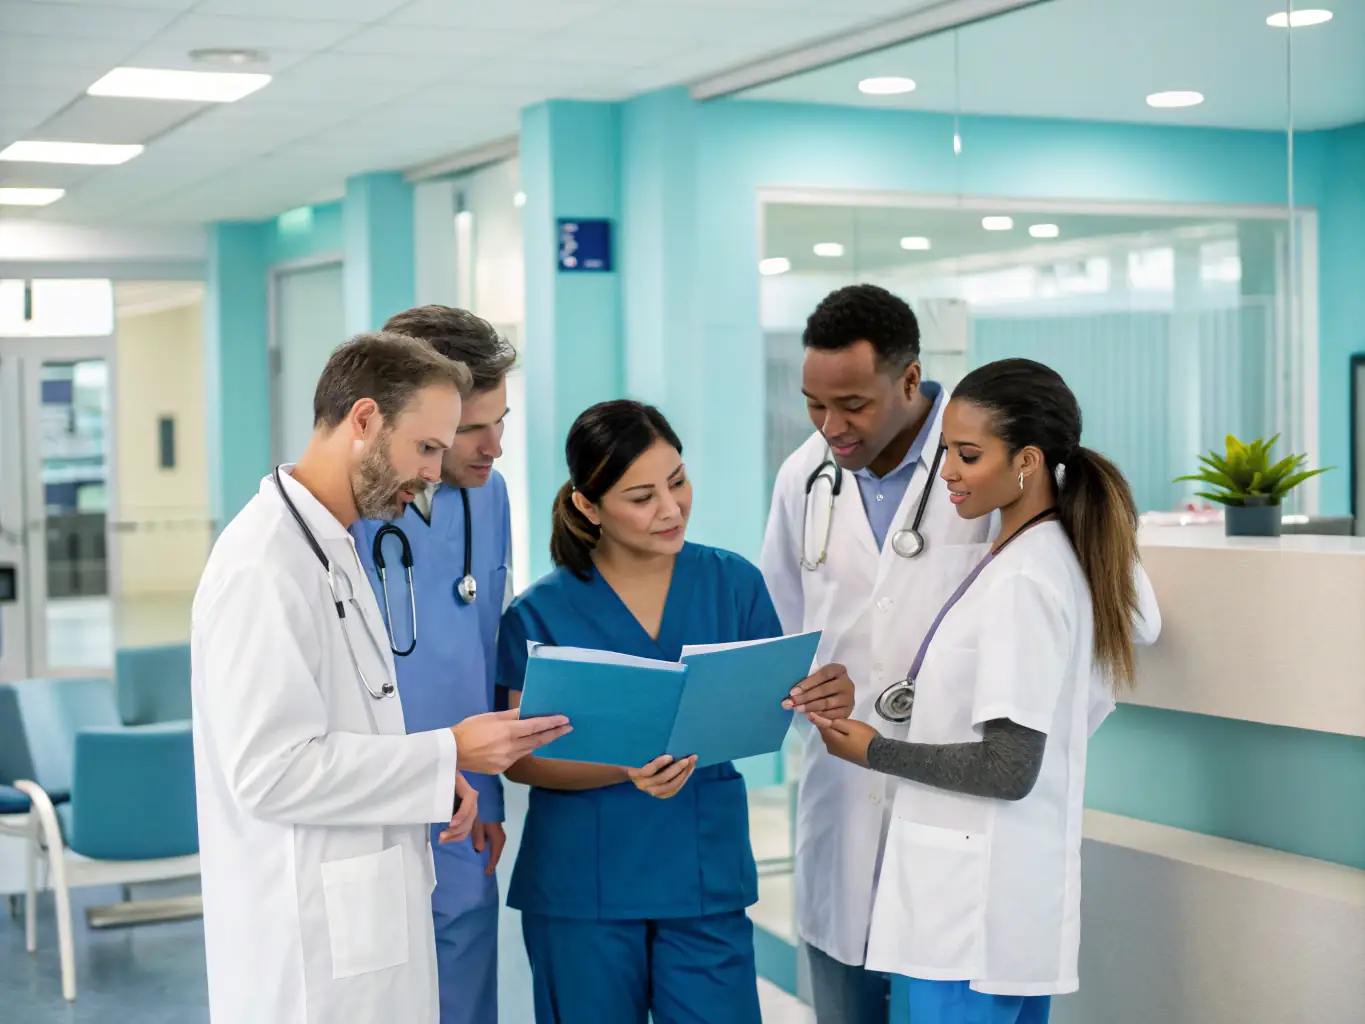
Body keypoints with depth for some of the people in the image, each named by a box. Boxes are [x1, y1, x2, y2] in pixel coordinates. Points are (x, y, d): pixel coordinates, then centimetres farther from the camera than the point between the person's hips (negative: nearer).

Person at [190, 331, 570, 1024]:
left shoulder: (330, 547, 13)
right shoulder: (265, 565, -19)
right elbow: (270, 770, -24)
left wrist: (433, 775, 4)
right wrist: (448, 753, -18)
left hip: (361, 924, 9)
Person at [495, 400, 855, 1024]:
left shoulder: (733, 583, 0)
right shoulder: (542, 613, -6)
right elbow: (519, 757, -7)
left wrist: (825, 697, -21)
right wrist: (626, 770, -23)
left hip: (705, 873, 1)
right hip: (581, 885, -1)